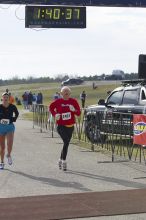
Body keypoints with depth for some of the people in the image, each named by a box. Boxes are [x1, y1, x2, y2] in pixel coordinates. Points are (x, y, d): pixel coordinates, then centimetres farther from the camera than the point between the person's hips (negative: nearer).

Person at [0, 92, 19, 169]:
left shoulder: (12, 107, -3)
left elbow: (17, 113, 17)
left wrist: (14, 119, 3)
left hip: (10, 126, 0)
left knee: (10, 144, -21)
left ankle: (9, 155, 11)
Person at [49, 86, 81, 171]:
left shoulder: (73, 101, 0)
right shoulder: (58, 101, -4)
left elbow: (79, 113, 1)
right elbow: (51, 107, 15)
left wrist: (74, 110, -20)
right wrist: (55, 114, -1)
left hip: (70, 126, 4)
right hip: (61, 126, -4)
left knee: (66, 143, 14)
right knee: (66, 143, -19)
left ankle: (61, 160, 33)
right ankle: (64, 161, -11)